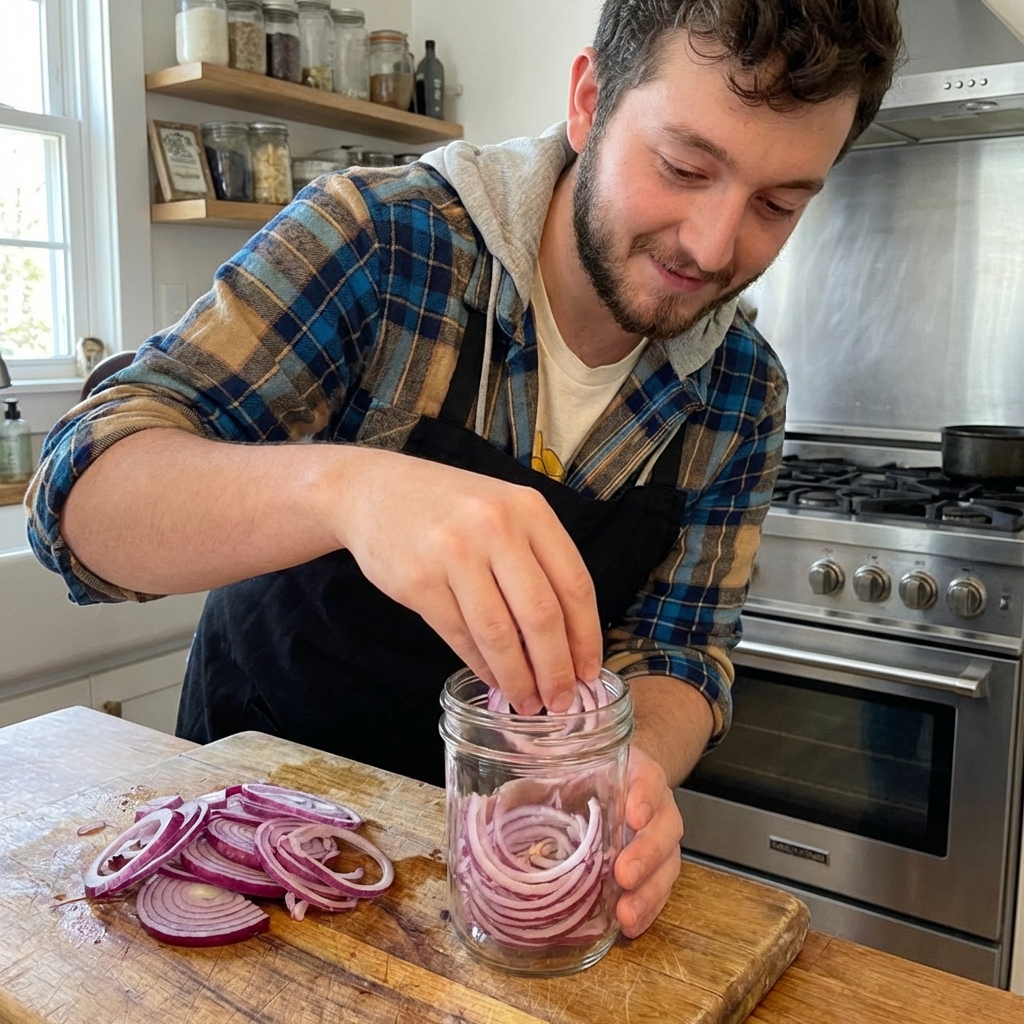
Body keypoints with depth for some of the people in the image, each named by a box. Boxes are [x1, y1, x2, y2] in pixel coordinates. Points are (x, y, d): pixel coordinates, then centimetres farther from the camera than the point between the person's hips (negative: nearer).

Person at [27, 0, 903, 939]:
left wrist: (637, 765, -31)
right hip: (266, 760, -1)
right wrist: (341, 485, -48)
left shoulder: (745, 394, -10)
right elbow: (82, 497, -27)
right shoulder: (373, 239, -23)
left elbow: (679, 650, -7)